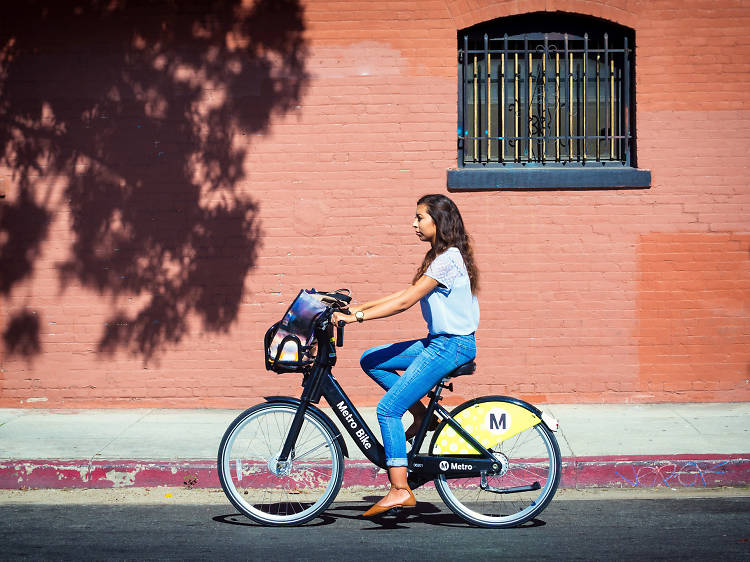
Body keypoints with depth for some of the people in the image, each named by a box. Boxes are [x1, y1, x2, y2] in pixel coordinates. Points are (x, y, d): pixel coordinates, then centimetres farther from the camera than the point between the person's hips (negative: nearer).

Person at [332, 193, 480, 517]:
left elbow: (405, 301, -21)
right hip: (438, 342, 10)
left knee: (388, 408, -14)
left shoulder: (448, 259, -16)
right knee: (370, 360, 9)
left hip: (451, 345, -10)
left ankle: (400, 490, -15)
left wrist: (356, 317, -22)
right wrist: (358, 307, 9)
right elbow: (405, 295, 15)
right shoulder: (440, 257, 15)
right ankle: (422, 414, 8)